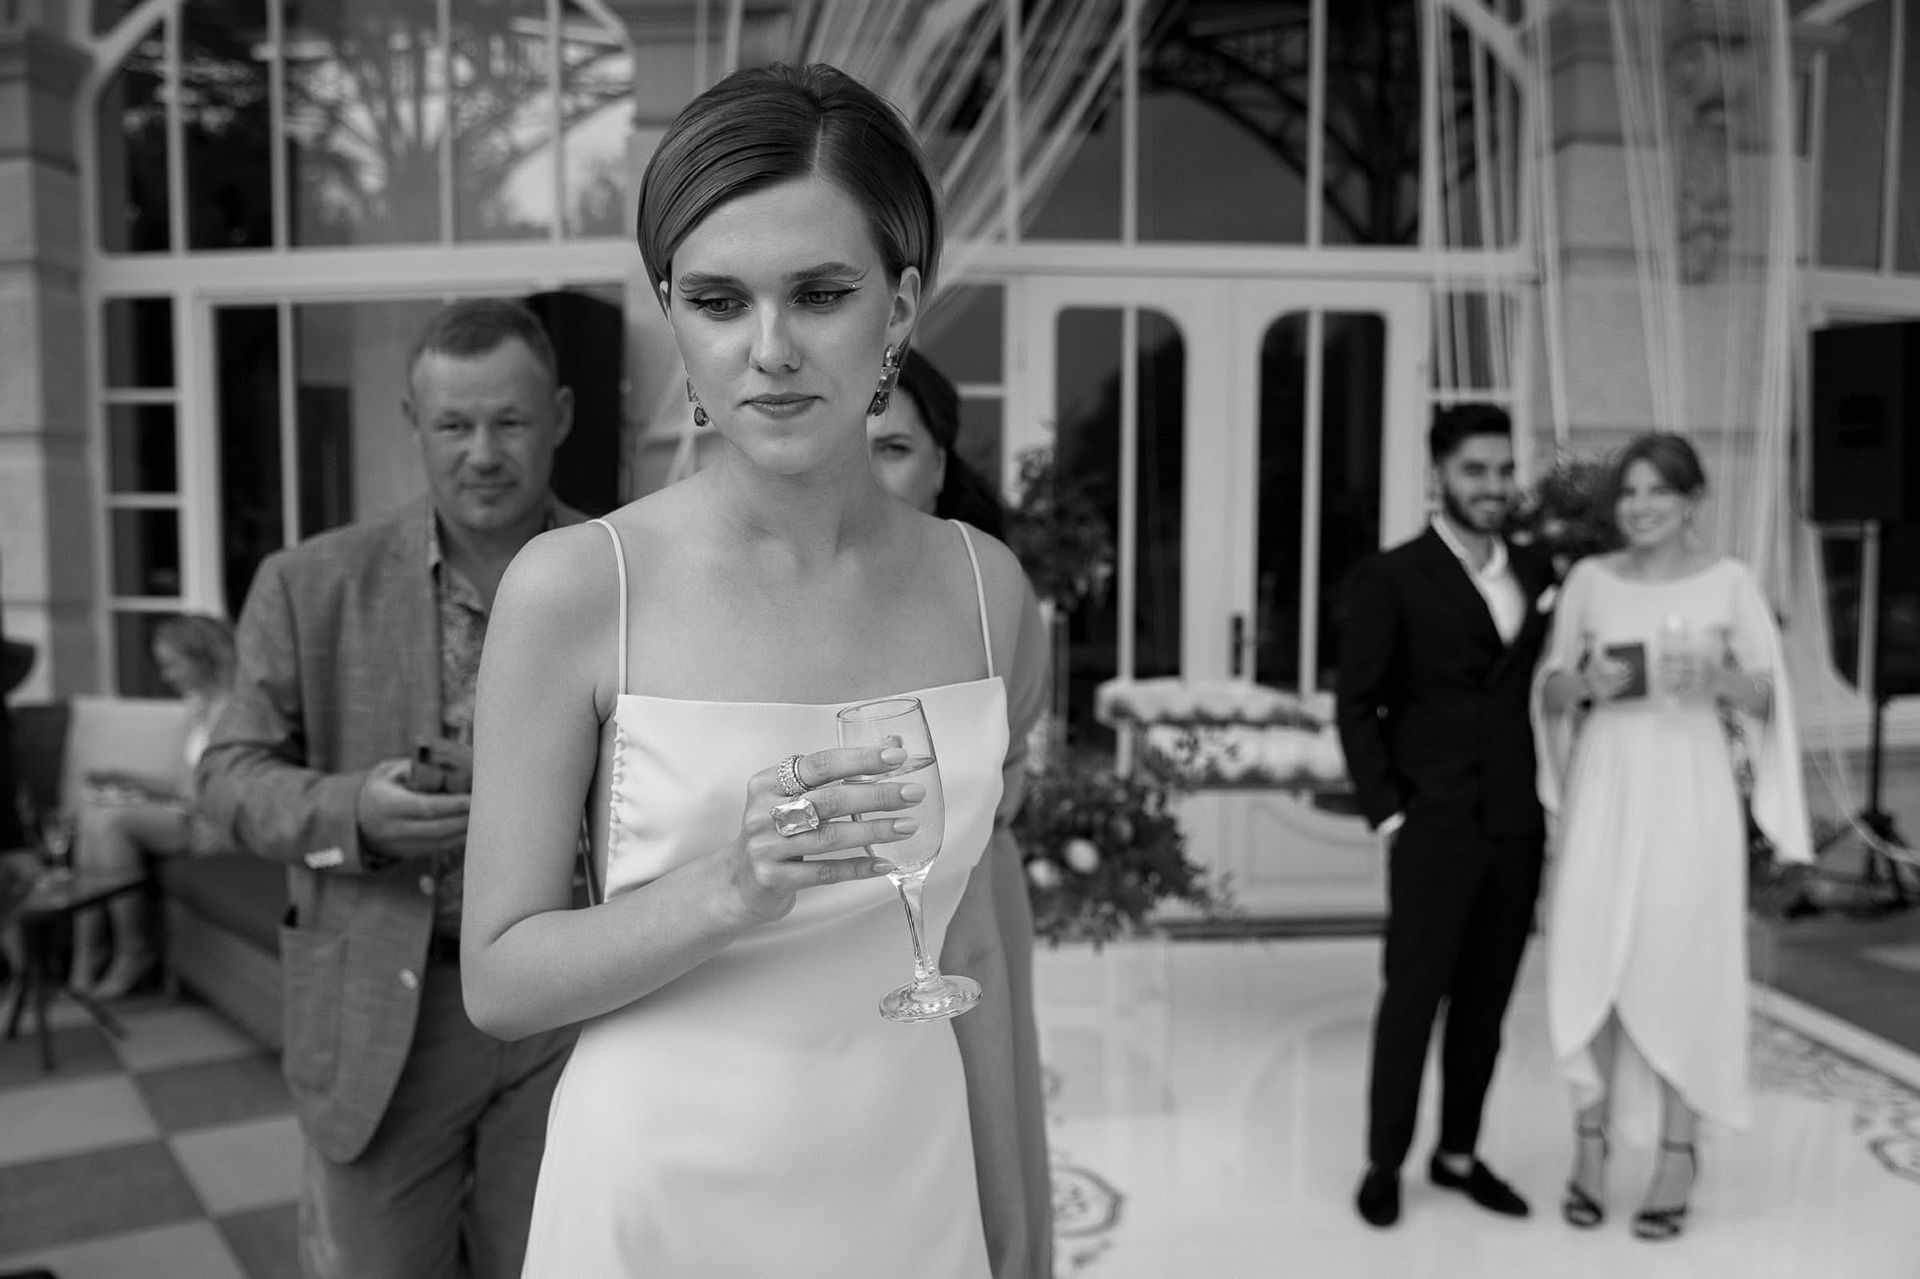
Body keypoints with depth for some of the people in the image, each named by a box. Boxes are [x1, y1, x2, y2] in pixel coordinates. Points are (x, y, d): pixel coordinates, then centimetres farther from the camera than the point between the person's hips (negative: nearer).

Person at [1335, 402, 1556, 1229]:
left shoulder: (1539, 574, 9)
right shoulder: (1392, 578, -5)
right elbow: (1356, 706, -6)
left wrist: (1552, 800, 3)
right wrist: (1388, 814, -10)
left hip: (1518, 831, 5)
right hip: (1433, 828, -4)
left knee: (1485, 1003, 12)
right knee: (1411, 998, 3)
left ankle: (1458, 1154, 27)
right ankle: (1384, 1164, 18)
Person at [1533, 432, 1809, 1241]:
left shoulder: (1729, 581, 1)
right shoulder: (1589, 579, 6)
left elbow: (1766, 696, 2)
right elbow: (1551, 694, 10)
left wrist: (1719, 679, -18)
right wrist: (1586, 681, -11)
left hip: (1690, 790, -1)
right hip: (1605, 788, 2)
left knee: (1683, 967, 1)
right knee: (1590, 963, 1)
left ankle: (1677, 1158, 15)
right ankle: (1590, 1145, 17)